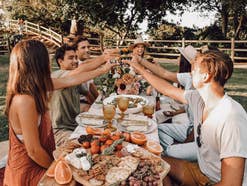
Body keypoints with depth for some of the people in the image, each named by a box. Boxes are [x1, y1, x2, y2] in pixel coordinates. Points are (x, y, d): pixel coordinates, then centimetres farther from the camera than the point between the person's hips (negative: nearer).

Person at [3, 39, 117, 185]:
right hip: (28, 173, -7)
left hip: (37, 163, 7)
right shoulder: (24, 100, -31)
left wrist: (102, 70, 14)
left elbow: (71, 80, 5)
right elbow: (33, 151, -26)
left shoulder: (34, 86, -6)